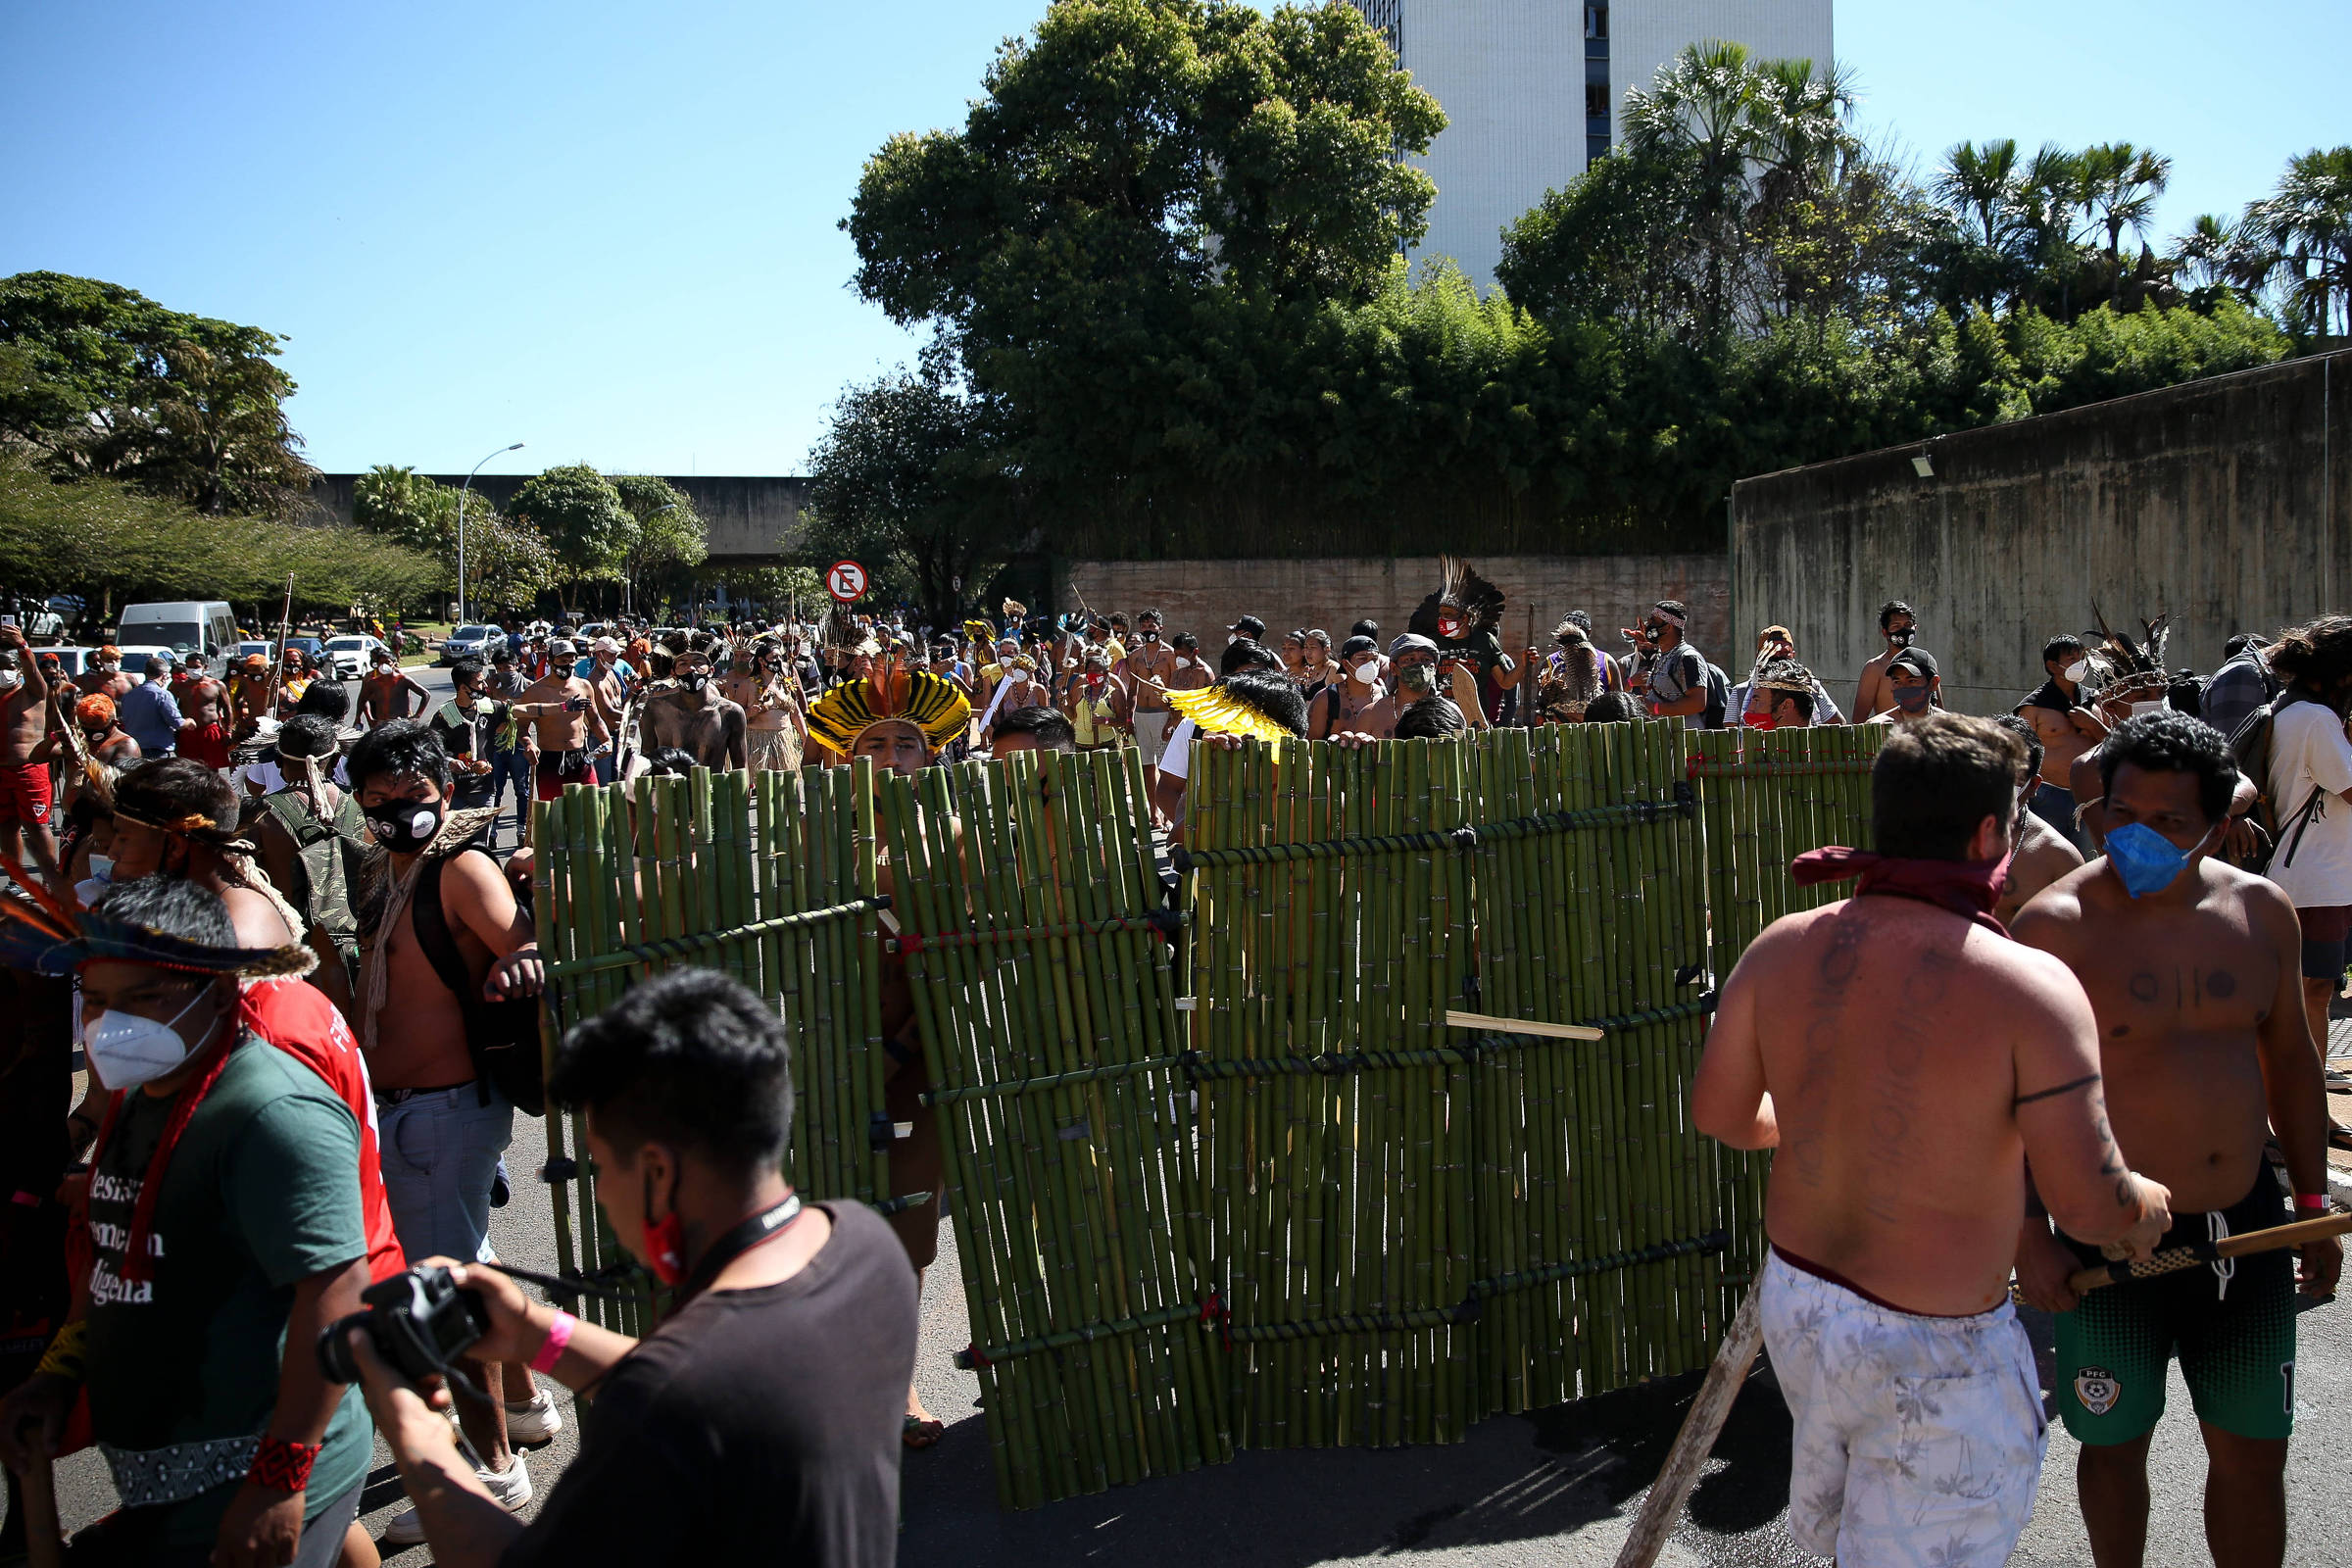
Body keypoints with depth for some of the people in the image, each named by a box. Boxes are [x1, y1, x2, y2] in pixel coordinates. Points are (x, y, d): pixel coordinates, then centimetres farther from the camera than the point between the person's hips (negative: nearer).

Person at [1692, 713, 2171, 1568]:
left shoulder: (1779, 949, -9)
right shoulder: (2030, 986, -23)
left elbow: (1718, 1111, 2)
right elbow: (2087, 1205, -21)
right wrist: (2148, 1209, 2)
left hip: (1792, 1297, 6)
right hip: (1934, 1354, -5)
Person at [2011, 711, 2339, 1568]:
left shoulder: (2261, 909, 0)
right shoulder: (2055, 925, -16)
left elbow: (2289, 1056, 12)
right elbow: (2011, 1091, -12)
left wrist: (2313, 1200, 12)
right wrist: (2029, 1234, -15)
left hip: (2246, 1229, 4)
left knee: (2254, 1451, 15)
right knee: (2115, 1441, 13)